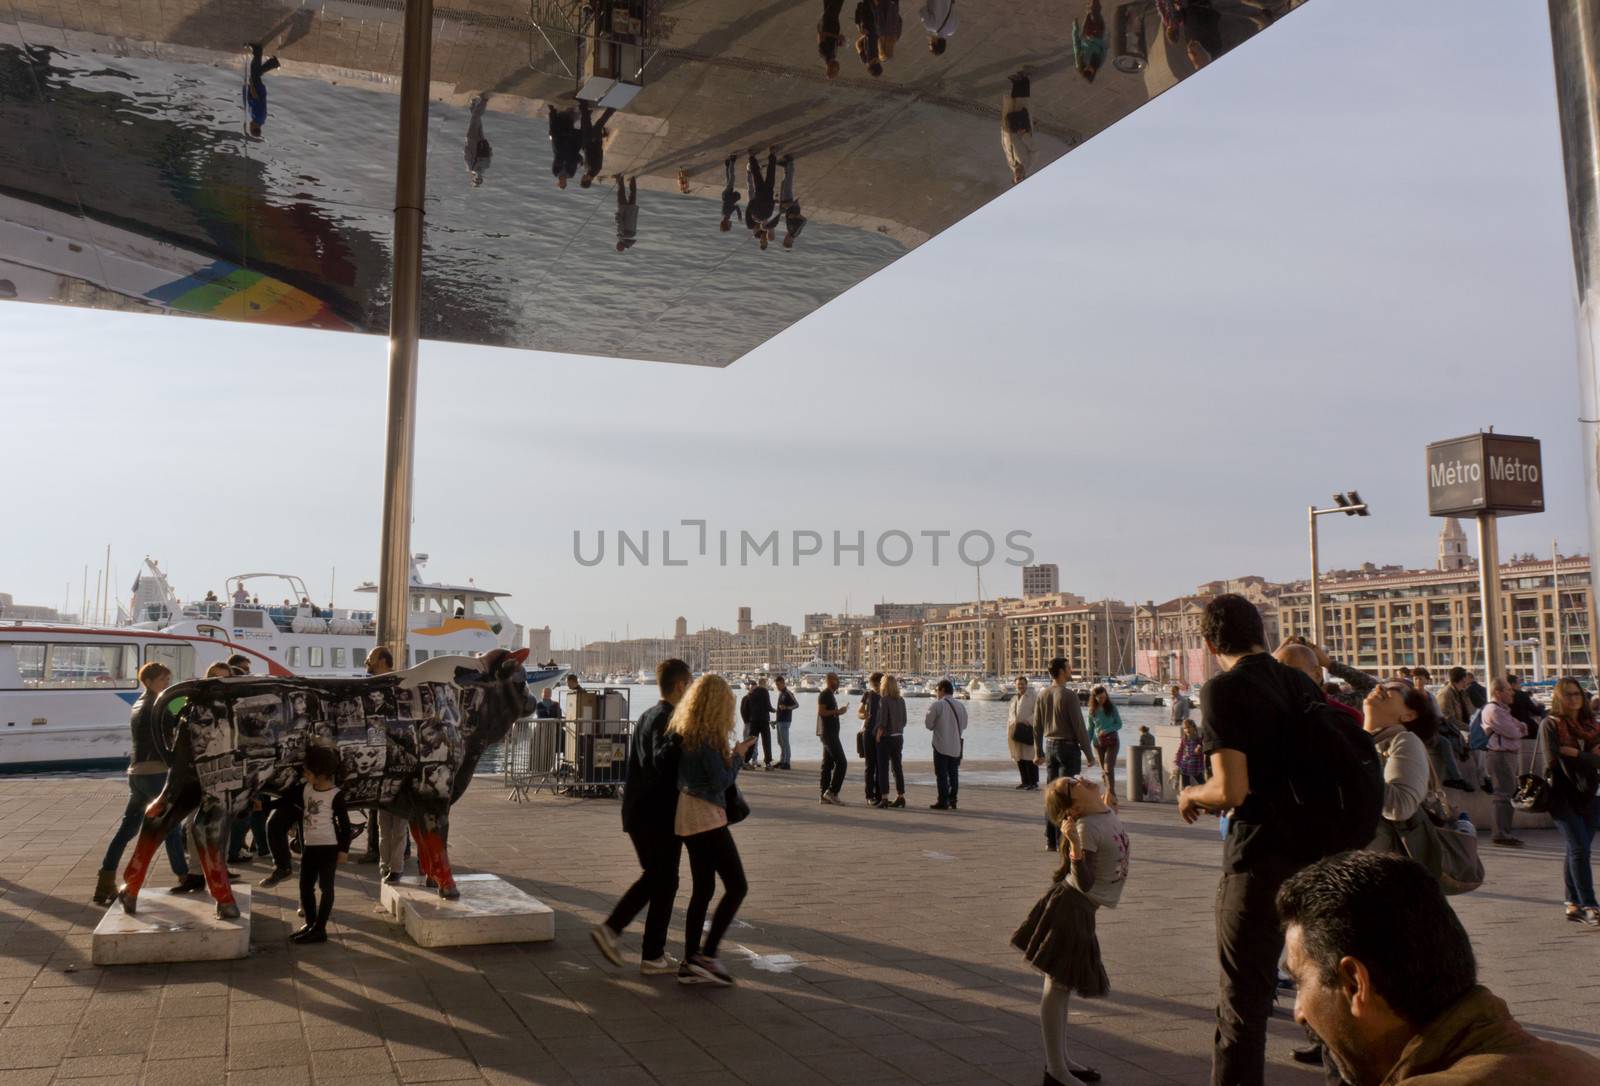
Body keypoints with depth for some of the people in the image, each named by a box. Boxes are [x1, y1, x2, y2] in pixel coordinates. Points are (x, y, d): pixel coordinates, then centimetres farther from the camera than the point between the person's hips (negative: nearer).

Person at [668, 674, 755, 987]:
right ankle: (706, 955, -5)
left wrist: (730, 755, 11)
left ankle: (690, 964, 16)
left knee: (702, 889, 13)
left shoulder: (684, 732, 9)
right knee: (736, 886, -3)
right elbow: (721, 781, -17)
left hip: (688, 817, 9)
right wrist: (738, 756, -4)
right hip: (706, 817, -9)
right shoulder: (707, 737, -17)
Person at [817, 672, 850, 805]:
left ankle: (825, 796, 9)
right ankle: (832, 792, -12)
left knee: (828, 764, 8)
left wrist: (838, 711, 16)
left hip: (830, 733, 10)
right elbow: (821, 711, -20)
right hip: (828, 733, -10)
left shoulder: (830, 694, 21)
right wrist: (837, 711, -16)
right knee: (841, 762, -13)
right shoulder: (825, 694, -10)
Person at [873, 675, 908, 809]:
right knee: (897, 767, 14)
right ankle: (900, 796, 18)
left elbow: (882, 722, -17)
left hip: (886, 737, -6)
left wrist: (878, 737, -8)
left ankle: (884, 798, -3)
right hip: (899, 737, 6)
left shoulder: (884, 700, -14)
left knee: (883, 768, -1)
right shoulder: (901, 700, 5)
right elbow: (904, 721, 9)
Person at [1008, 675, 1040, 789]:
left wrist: (1028, 721, -18)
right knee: (1020, 758, 8)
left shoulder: (1034, 695, -2)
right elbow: (1010, 713, 23)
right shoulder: (1014, 698, 20)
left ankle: (1034, 783, -4)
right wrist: (1011, 725, 4)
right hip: (1016, 731, 7)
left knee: (1030, 758, -8)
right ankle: (1025, 782, 16)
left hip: (1028, 730, -7)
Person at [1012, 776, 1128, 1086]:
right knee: (1057, 987, -2)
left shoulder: (1108, 814, 4)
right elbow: (1084, 883, -25)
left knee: (1062, 985, 17)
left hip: (1081, 910, 9)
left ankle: (1061, 1060, 28)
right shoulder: (1086, 827, -21)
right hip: (1070, 907, -9)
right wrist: (1075, 846, -39)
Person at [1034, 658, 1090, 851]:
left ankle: (1050, 840, 14)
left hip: (1049, 746, 7)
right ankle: (1063, 840, -3)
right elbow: (1079, 726, -15)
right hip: (1068, 746, -7)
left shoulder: (1042, 695, 7)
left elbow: (1037, 726, 11)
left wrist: (1040, 752, 18)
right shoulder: (1068, 695, -14)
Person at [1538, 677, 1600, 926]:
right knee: (1580, 848, -10)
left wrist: (1573, 753, -14)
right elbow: (1552, 761, -11)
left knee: (1577, 850, 8)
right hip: (1564, 795, -4)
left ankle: (1573, 905, 15)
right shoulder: (1550, 725, -1)